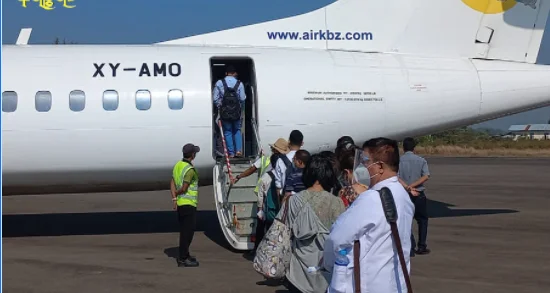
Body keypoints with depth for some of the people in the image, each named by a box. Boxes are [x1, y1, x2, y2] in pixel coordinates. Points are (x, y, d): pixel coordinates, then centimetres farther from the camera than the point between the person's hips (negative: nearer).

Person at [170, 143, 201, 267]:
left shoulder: (178, 165, 8)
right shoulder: (190, 170, -19)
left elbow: (172, 183, 5)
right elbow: (184, 189, -20)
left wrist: (174, 198, -1)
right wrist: (177, 193, 0)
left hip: (180, 203, 9)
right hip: (188, 204, -9)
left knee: (184, 230, 18)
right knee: (188, 231, -4)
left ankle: (184, 254, 28)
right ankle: (183, 259, -2)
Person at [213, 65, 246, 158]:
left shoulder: (219, 83, -4)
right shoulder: (239, 84, -4)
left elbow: (215, 98, -6)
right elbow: (242, 99, -7)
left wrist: (220, 107, 8)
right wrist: (241, 109, 10)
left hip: (224, 112, -1)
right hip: (236, 112, 1)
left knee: (227, 132, 11)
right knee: (237, 130, 19)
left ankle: (231, 153, 11)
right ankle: (238, 150, 7)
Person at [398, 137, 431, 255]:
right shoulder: (421, 160, 0)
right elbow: (426, 176, -14)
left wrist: (408, 188, -18)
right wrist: (412, 186, -17)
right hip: (419, 195, 0)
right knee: (422, 220, 16)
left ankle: (410, 248, 0)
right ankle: (421, 247, 16)